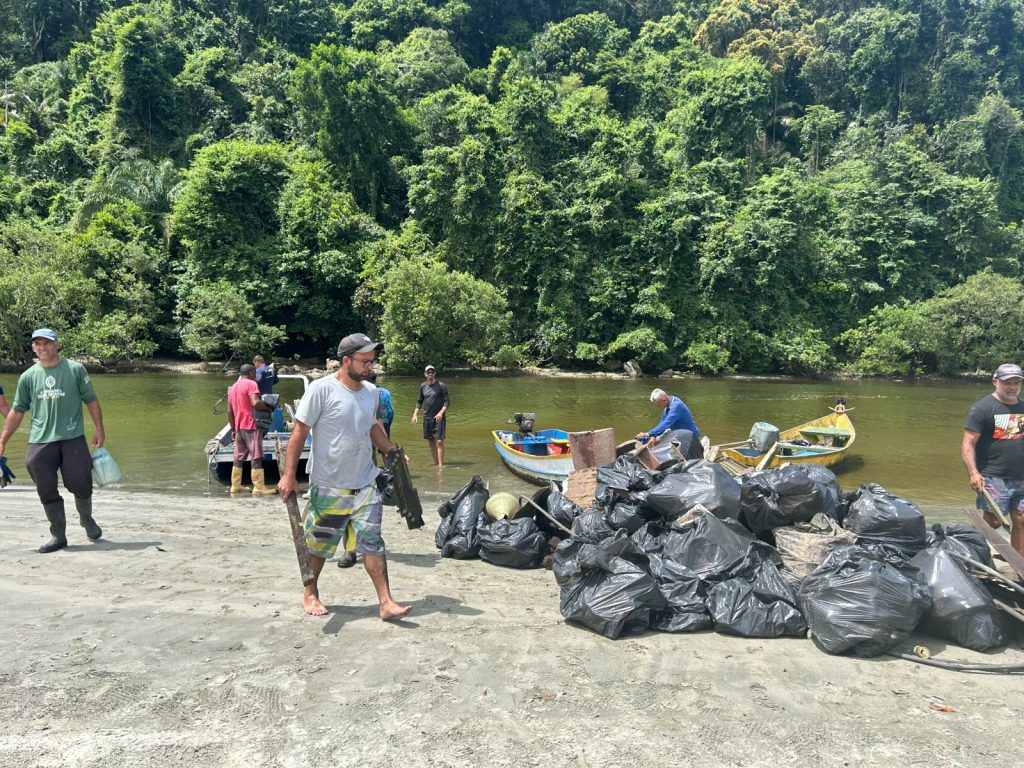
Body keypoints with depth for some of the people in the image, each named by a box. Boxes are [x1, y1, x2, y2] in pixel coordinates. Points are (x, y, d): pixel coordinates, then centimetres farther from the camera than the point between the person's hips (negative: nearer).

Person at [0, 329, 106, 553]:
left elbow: (91, 400, 4)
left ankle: (86, 519, 28)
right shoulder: (28, 377, 9)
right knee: (47, 492, 2)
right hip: (39, 442, 3)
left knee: (80, 484, -1)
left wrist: (99, 429, 0)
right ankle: (58, 536, 14)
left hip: (73, 439, -2)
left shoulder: (75, 369, 1)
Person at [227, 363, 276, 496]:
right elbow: (255, 403, -23)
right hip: (251, 426, -8)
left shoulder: (233, 387, 18)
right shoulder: (251, 384, -8)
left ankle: (236, 486, 14)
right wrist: (268, 407, -7)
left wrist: (233, 429, 21)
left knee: (238, 458, 11)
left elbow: (229, 411, 18)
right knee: (256, 458, -7)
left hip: (239, 427, 8)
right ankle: (259, 488, -9)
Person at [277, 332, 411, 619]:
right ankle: (310, 593, 36)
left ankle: (386, 602, 5)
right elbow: (299, 431, -12)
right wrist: (288, 475, -15)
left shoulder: (371, 391, 4)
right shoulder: (321, 389, -14)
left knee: (372, 541, 1)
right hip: (329, 487, -4)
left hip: (366, 484, 4)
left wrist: (394, 451, 10)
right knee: (318, 544, 13)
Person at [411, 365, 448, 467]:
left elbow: (446, 402, -5)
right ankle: (435, 464, 16)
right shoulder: (423, 386, 8)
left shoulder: (441, 385, -4)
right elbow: (419, 401, 16)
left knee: (439, 441, -9)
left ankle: (441, 465, -7)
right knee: (431, 442, 8)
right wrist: (415, 414, 6)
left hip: (438, 418, -4)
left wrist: (441, 413, -18)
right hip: (427, 418, 4)